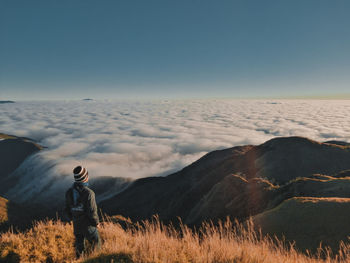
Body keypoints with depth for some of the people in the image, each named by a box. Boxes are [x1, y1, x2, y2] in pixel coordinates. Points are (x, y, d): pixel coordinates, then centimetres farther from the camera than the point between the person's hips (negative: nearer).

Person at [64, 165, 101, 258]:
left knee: (79, 247, 22)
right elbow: (92, 211, -23)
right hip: (88, 226, -5)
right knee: (96, 246, 16)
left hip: (76, 226, 5)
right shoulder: (88, 193, -26)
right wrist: (96, 222, -6)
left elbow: (67, 209, 3)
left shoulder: (69, 192, -7)